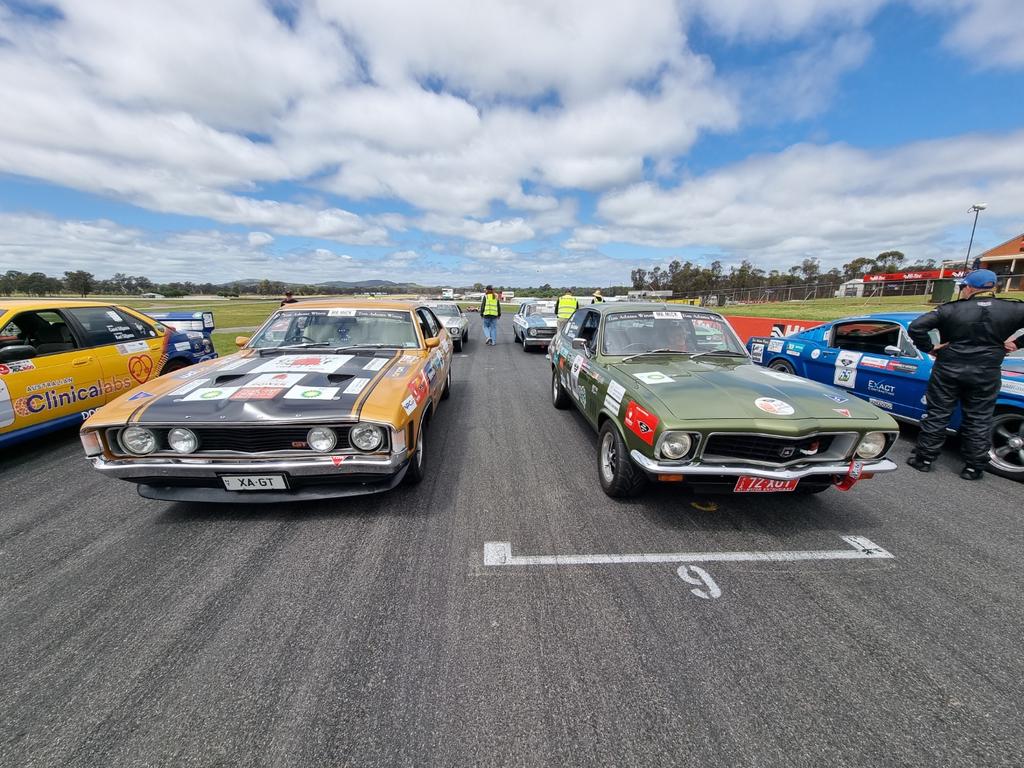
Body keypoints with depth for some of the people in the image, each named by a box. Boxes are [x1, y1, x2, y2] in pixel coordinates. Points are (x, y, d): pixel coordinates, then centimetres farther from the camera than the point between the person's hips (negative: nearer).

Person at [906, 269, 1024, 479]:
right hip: (985, 375, 2)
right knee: (978, 420, 10)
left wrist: (929, 348, -5)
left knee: (937, 415, 7)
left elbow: (916, 327, -15)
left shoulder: (950, 309, -7)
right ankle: (973, 468, 16)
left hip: (947, 371, -2)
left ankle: (924, 459, 12)